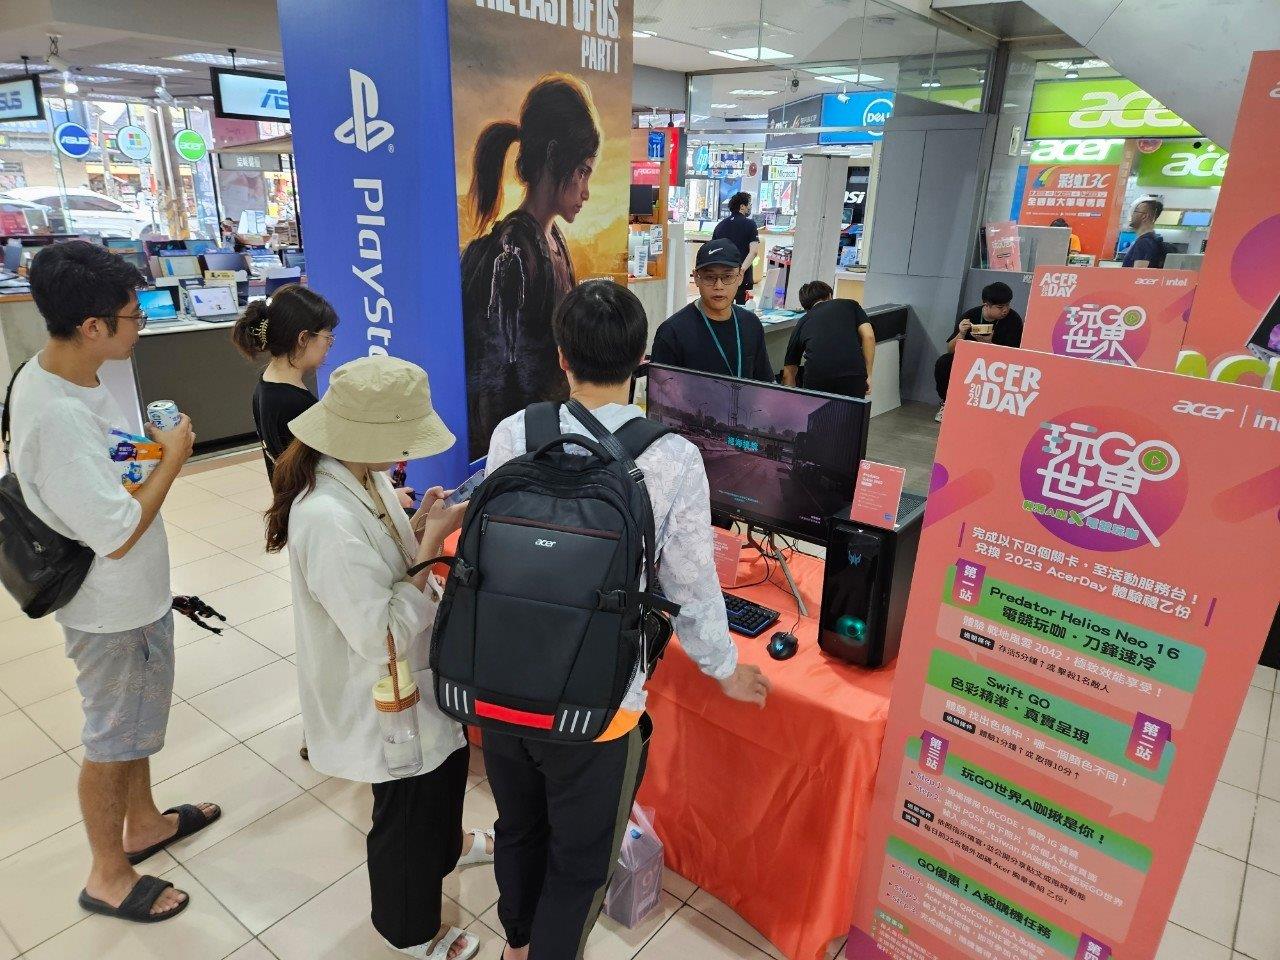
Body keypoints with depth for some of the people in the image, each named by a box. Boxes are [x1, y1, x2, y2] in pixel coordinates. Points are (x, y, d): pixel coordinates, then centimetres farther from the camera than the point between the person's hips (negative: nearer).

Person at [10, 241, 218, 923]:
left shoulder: (58, 375, -3)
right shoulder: (57, 417, -34)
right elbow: (119, 534, -29)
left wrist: (145, 451, 1)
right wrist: (172, 459, -20)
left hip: (134, 592, 9)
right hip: (111, 609, -9)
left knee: (138, 718, 26)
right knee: (113, 737, 12)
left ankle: (142, 822, 49)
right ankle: (108, 875, 35)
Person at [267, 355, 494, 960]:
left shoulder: (364, 477, -7)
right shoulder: (327, 518, -35)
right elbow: (381, 636, -31)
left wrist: (420, 526, -10)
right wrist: (431, 542, -29)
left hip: (413, 670, 9)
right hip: (380, 695, -9)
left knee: (447, 758, 30)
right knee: (404, 807, 16)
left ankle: (445, 847, 63)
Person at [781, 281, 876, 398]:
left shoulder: (802, 322, 28)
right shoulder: (850, 305, 25)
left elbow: (788, 372, 34)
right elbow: (868, 336, 8)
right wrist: (867, 375, 12)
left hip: (817, 375, 0)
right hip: (854, 374, 0)